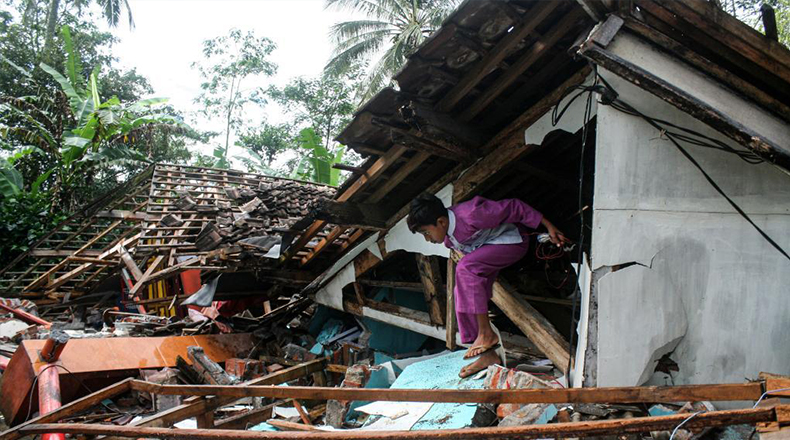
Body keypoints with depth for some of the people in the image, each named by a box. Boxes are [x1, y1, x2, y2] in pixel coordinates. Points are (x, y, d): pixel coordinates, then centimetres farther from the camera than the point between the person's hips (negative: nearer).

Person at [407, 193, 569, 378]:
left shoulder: (470, 215, -31)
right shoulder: (447, 238, -4)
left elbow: (513, 208, -25)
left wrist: (548, 226, -22)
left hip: (512, 240, -9)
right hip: (485, 248, 9)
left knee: (465, 268, -29)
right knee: (463, 293, -6)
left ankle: (487, 333, -23)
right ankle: (487, 354, -2)